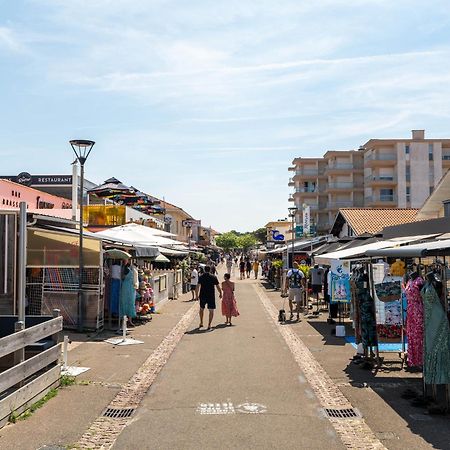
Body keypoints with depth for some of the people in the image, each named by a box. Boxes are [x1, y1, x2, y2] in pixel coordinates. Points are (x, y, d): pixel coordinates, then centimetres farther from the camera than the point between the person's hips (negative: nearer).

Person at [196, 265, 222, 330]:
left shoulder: (201, 277, -1)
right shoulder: (214, 277, -3)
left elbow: (198, 286, -8)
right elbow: (218, 287, 0)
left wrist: (197, 294, 2)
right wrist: (220, 294, 14)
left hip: (202, 296, 2)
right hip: (211, 296, -2)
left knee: (201, 309, 23)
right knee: (211, 310, 6)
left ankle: (201, 323, 28)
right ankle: (209, 326, 2)